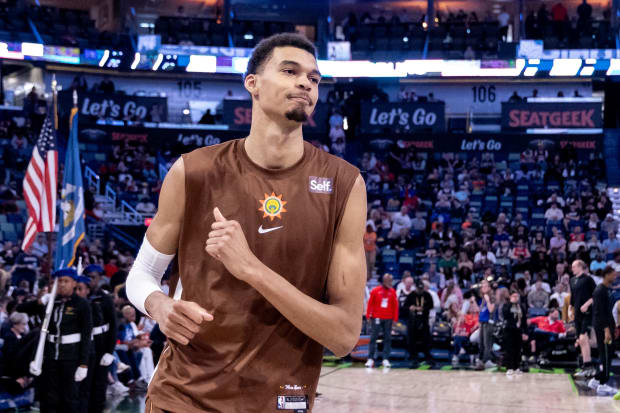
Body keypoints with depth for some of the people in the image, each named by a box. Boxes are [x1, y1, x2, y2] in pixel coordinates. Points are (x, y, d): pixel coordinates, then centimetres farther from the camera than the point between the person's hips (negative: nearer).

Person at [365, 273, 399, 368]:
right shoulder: (375, 291, -1)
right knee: (373, 338, 0)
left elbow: (395, 306, 6)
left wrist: (395, 318, 2)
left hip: (388, 319, 2)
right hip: (376, 318, -2)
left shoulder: (392, 292, 5)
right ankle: (370, 359, 3)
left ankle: (386, 359, 4)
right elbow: (370, 303, 2)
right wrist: (368, 316, -1)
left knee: (388, 339, 1)